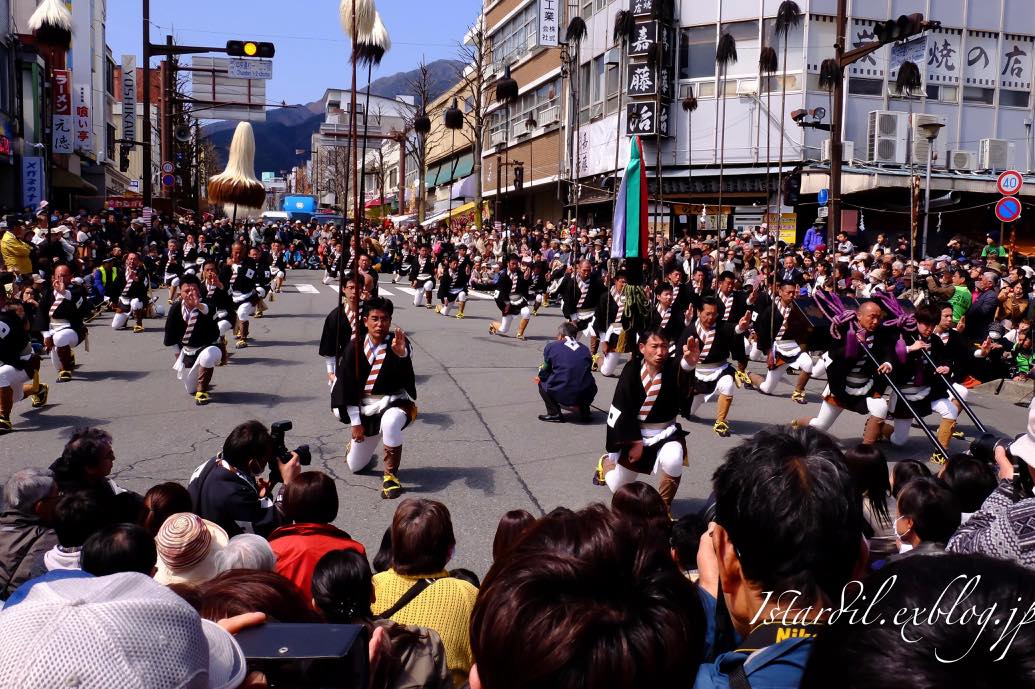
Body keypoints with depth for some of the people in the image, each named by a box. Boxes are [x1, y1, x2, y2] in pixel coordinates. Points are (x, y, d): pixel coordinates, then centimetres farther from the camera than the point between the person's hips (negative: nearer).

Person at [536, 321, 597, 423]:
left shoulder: (551, 346, 4)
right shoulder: (585, 349, 14)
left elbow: (545, 373, 8)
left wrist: (540, 376, 32)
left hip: (561, 395, -4)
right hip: (585, 396, 4)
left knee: (542, 381, 24)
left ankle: (554, 413, 10)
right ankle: (584, 413, 21)